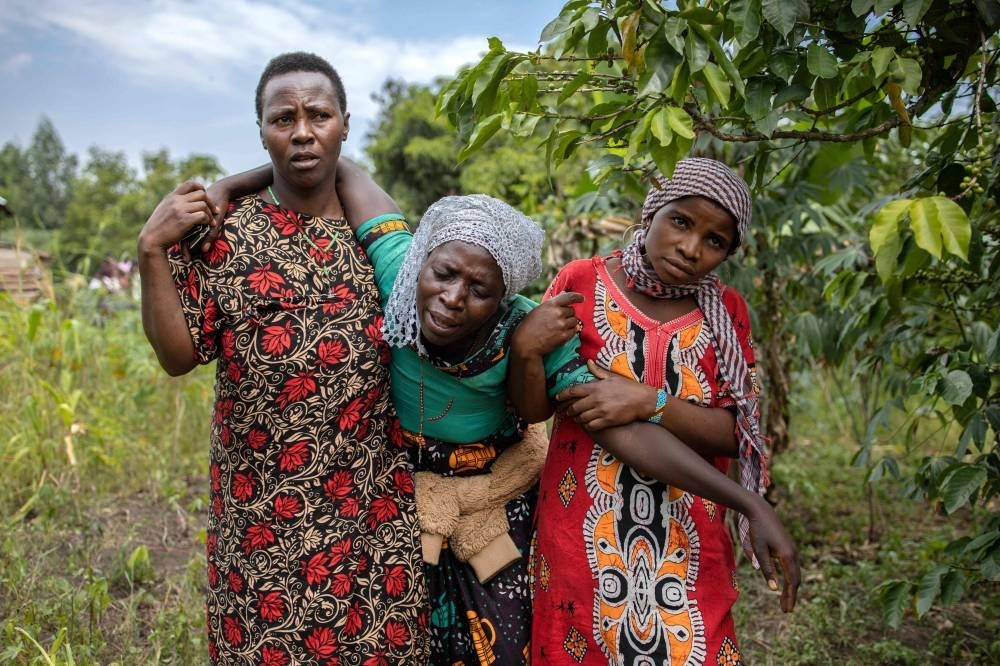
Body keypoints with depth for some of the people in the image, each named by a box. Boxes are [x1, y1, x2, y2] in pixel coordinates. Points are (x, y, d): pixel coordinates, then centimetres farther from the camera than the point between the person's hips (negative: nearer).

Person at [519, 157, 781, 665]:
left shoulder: (726, 312, 1)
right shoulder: (581, 282, -5)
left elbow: (734, 434, -6)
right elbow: (533, 408, -4)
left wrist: (647, 402, -21)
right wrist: (525, 351, -25)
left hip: (688, 543, 2)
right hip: (581, 536, -1)